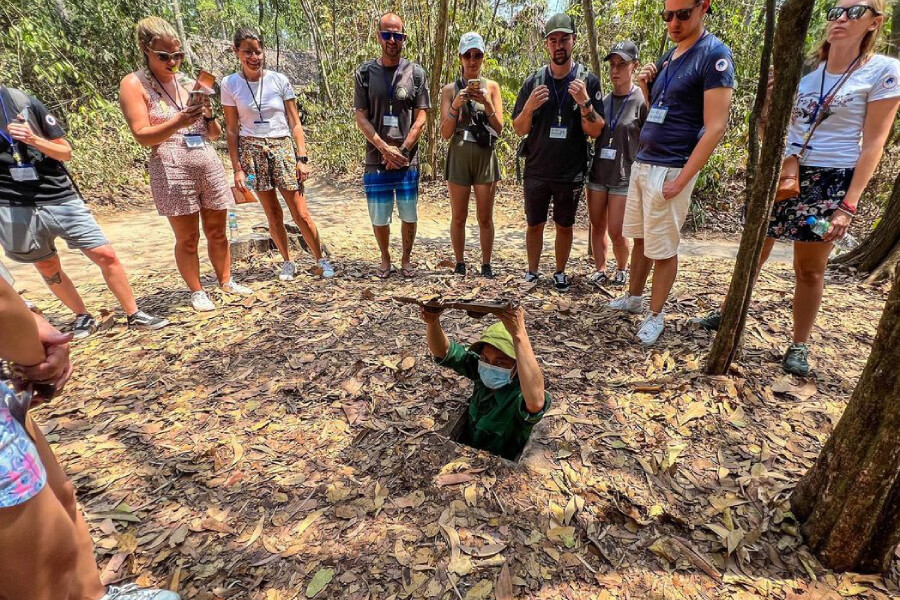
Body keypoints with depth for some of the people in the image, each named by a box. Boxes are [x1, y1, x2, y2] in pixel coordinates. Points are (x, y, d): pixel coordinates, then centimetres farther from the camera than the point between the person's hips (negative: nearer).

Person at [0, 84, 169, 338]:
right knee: (48, 267, 10)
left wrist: (34, 140, -14)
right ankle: (82, 316, 26)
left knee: (105, 254, -6)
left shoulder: (25, 102, 1)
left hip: (60, 198, -1)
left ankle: (134, 315, 5)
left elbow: (66, 152, 4)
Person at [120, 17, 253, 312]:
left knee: (217, 231, 10)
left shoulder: (189, 82, 14)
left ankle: (226, 281, 23)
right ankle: (196, 292, 13)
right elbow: (142, 135, -11)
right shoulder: (134, 84, -1)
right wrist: (178, 123, -26)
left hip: (209, 164, 5)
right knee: (187, 237, 0)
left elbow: (215, 134, 15)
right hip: (172, 170, -5)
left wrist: (208, 114, -6)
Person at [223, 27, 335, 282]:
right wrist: (237, 168, -2)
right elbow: (232, 130, 3)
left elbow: (295, 123, 3)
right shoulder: (230, 84, 2)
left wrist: (302, 158, -5)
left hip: (283, 148, 0)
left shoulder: (279, 80, 2)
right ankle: (288, 262, 22)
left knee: (301, 213, -4)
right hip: (253, 151, 1)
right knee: (273, 214, 5)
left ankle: (321, 259, 12)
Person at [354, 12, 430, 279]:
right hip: (376, 160, 0)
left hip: (408, 161, 0)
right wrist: (385, 149, -12)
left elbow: (420, 118, 0)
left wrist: (402, 151, -10)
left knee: (409, 215, 6)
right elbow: (361, 118, 0)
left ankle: (406, 260, 25)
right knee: (379, 217, 6)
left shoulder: (416, 73, 4)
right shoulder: (365, 73, 5)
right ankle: (385, 259, 27)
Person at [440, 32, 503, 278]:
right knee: (458, 217, 4)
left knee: (485, 218, 3)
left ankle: (486, 266, 14)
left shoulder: (491, 87, 7)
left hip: (485, 156, 0)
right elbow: (445, 133, -2)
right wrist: (455, 106, -15)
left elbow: (499, 129, 1)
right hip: (459, 155, 0)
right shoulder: (450, 89, 4)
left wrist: (487, 104, -14)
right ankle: (460, 265, 17)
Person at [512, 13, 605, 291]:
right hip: (536, 171, 1)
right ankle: (532, 272, 26)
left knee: (564, 226, 11)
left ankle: (560, 273, 27)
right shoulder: (533, 82, 2)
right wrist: (529, 107, -16)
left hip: (571, 172, -1)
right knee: (534, 225, 10)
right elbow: (519, 129, 3)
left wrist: (584, 102, -21)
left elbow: (595, 131, -5)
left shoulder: (588, 81, -1)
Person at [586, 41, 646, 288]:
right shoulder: (603, 100, 8)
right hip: (597, 173, 5)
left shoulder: (642, 100, -7)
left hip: (624, 177, -5)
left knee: (616, 232, -2)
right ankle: (599, 269, 23)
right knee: (597, 226, 9)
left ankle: (622, 268, 24)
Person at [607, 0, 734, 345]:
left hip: (670, 170, -8)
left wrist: (681, 180, -19)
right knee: (640, 238, 16)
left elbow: (715, 127, -16)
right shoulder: (667, 58, 14)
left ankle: (656, 316, 14)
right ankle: (634, 297, 31)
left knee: (663, 248, 0)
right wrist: (645, 87, 4)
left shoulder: (714, 55, -10)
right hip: (642, 163, 8)